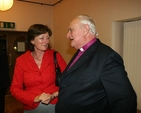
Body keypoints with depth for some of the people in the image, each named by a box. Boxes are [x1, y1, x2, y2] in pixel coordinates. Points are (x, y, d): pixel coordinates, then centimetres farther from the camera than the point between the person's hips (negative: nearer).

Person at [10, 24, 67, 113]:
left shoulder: (55, 56, -9)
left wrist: (53, 95, -17)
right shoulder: (21, 61, -6)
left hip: (55, 105, 0)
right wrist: (34, 98, -15)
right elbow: (15, 88, -3)